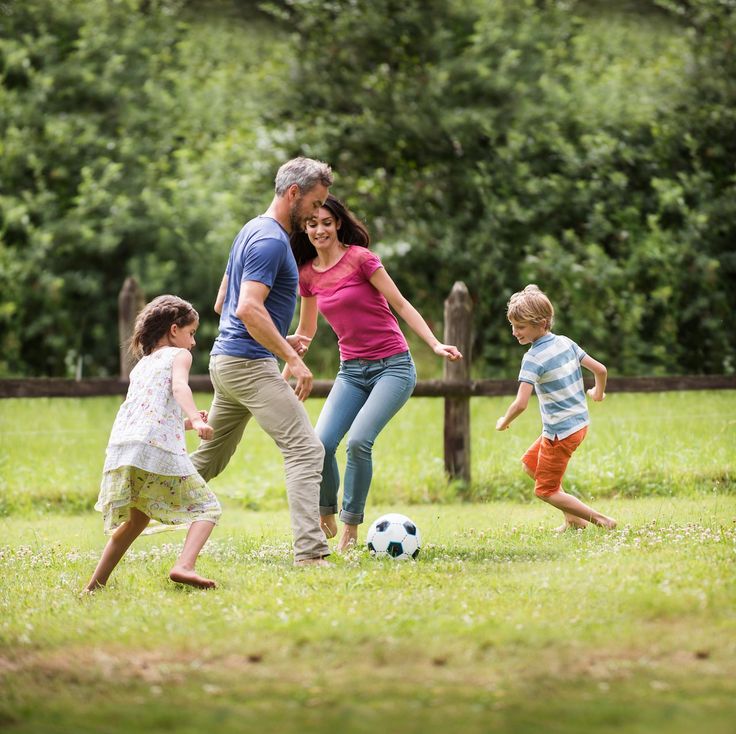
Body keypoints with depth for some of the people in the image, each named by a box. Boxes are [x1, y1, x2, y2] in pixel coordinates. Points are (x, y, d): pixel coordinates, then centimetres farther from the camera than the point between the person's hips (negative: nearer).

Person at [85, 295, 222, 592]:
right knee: (206, 508, -1)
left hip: (122, 445, 7)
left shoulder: (140, 366, 33)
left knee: (135, 521, 21)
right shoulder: (178, 355, 14)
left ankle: (94, 586, 19)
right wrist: (194, 418, -24)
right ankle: (184, 566, -25)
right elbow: (179, 385, -9)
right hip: (158, 448, -7)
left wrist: (185, 423, 41)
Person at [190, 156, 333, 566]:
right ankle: (310, 552, -24)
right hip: (250, 364, -10)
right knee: (306, 449, -15)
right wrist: (293, 359, -26)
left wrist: (280, 340, 21)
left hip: (226, 360, 10)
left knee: (210, 459, 20)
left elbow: (223, 304, 25)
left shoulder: (253, 232, 18)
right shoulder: (271, 240, -14)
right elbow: (249, 308, -25)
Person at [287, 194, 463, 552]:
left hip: (392, 367, -5)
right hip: (351, 371, 5)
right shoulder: (307, 273, 7)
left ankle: (350, 528, -10)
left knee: (358, 441, -24)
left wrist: (435, 344, -17)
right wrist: (284, 375, 16)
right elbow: (306, 330, 21)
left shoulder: (360, 258, -9)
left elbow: (400, 304, -8)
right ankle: (325, 516, 10)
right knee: (320, 444, -15)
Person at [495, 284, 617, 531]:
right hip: (580, 421, 9)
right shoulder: (565, 342, 1)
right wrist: (598, 392, 27)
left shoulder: (533, 358, -21)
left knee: (545, 490, 7)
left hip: (560, 432, -9)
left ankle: (601, 520, 2)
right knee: (530, 464, 25)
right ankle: (572, 518, 23)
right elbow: (600, 369, 6)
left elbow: (521, 404, -27)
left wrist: (504, 422, -8)